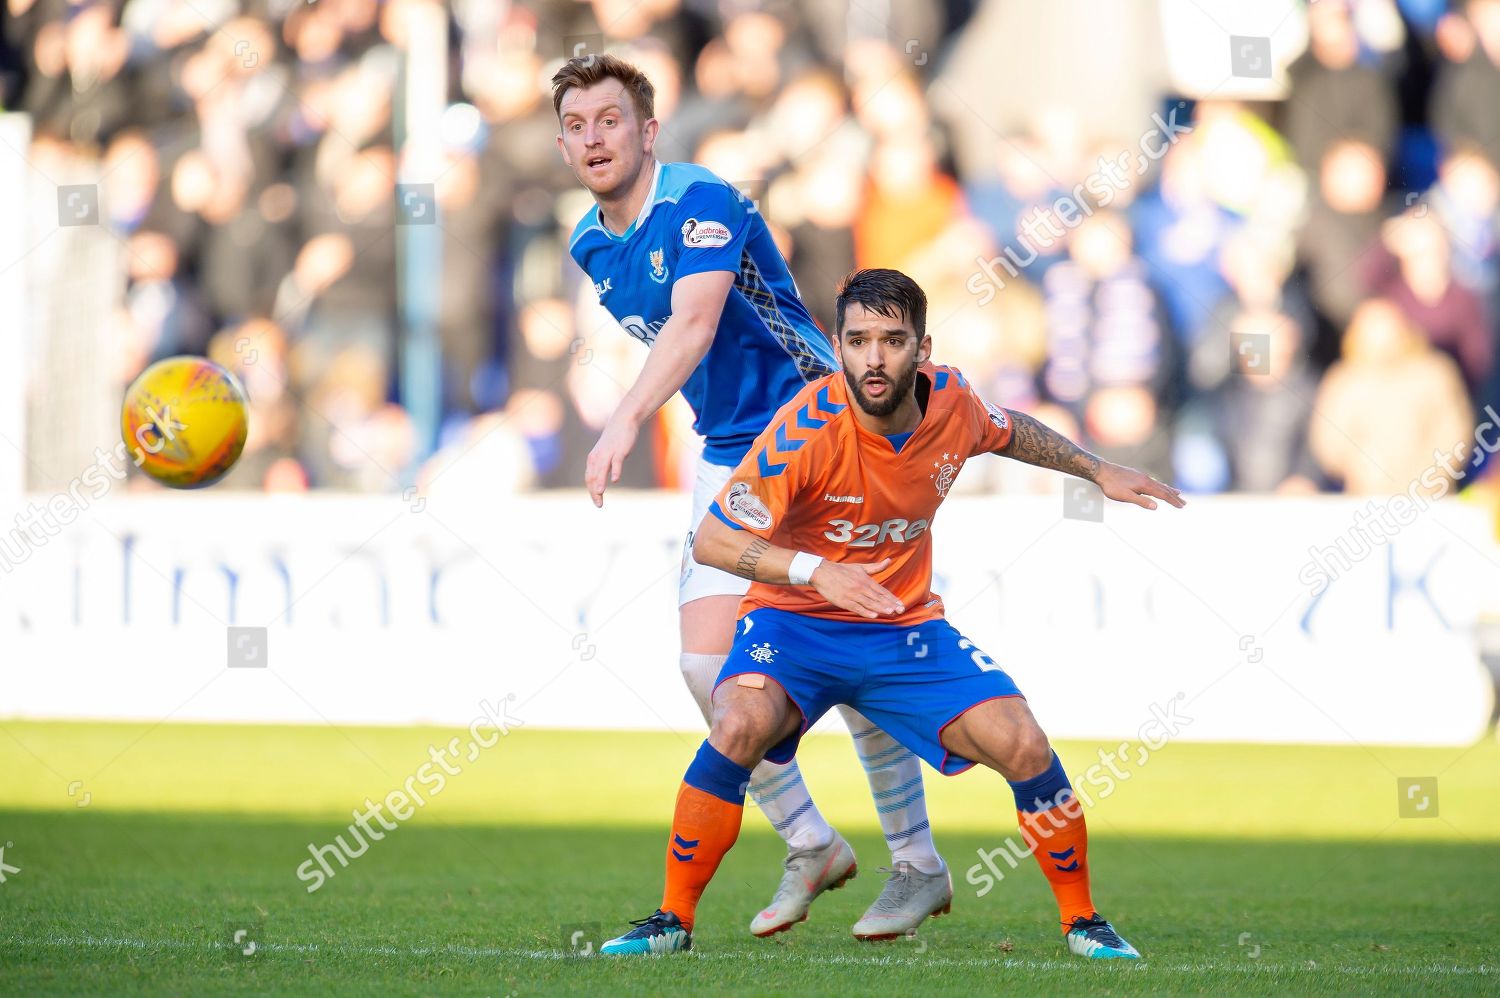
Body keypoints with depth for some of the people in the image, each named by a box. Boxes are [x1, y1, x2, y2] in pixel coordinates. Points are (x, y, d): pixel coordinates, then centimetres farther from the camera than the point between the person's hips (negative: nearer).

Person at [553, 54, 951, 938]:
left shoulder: (702, 202, -19)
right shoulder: (592, 246, 6)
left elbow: (693, 324, -36)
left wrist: (629, 421, -49)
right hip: (729, 460, 7)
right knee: (708, 663, -6)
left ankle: (920, 864, 7)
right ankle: (811, 847, 9)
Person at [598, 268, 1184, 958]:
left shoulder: (950, 403, -8)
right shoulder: (809, 427, -24)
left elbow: (1010, 431, 19)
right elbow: (712, 539, -24)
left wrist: (1098, 471, 22)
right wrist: (816, 571, -36)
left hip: (907, 627, 4)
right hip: (796, 620, -4)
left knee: (1024, 747, -14)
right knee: (740, 725, -34)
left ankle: (1082, 923, 9)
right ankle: (673, 921, -19)